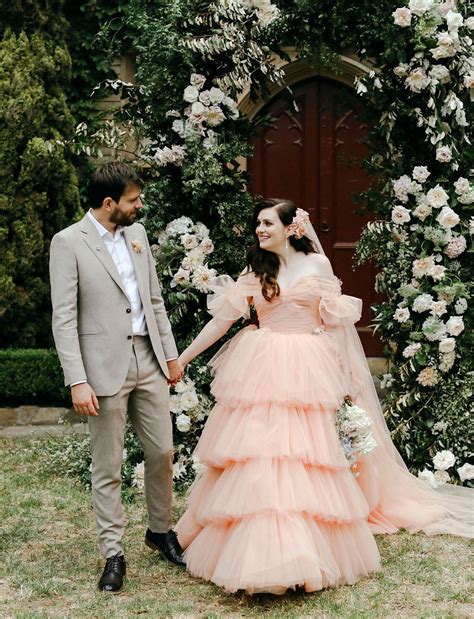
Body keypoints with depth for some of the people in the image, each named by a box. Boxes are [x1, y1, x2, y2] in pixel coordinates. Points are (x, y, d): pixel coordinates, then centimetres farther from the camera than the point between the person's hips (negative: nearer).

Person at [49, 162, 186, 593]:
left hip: (149, 362, 6)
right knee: (107, 468, 3)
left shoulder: (136, 233, 10)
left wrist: (171, 354, 13)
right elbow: (64, 318, -11)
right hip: (106, 368, -5)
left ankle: (161, 530, 31)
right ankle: (113, 553, 15)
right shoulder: (69, 242, -8)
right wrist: (77, 381, -16)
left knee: (162, 453, 11)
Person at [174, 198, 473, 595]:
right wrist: (182, 357, 5)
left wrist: (343, 380, 2)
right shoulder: (255, 272, 11)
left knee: (307, 457, -3)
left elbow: (336, 322, 6)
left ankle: (313, 552, 6)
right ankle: (257, 551, 5)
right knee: (258, 462, -4)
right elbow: (222, 320, 9)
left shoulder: (317, 264, 4)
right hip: (262, 374, 2)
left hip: (306, 375, -2)